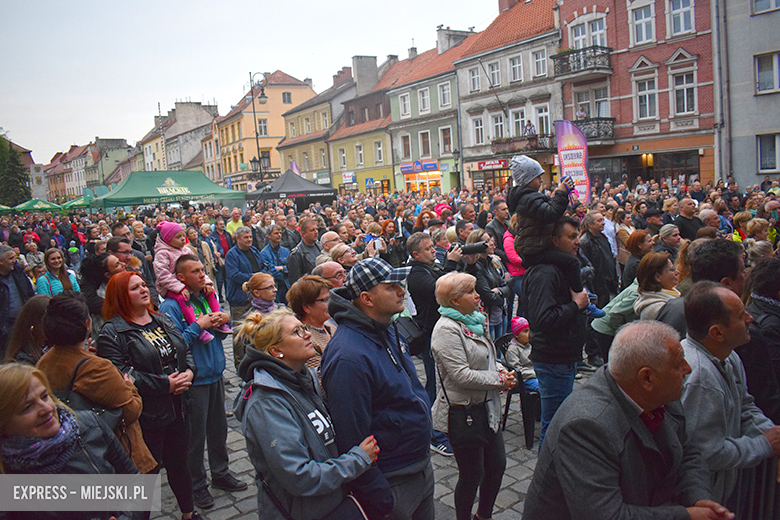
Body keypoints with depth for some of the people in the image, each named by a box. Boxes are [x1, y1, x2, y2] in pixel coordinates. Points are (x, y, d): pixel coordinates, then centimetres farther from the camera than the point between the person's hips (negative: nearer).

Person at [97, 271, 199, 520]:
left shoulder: (163, 321, 9)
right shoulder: (112, 332, -13)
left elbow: (186, 350, 14)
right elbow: (121, 375, -22)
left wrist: (189, 372, -7)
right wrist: (165, 384, -22)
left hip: (177, 409, 6)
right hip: (146, 418, -6)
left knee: (179, 463, 21)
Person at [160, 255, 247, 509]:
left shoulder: (207, 297, 8)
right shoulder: (171, 306, -14)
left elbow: (222, 334, 16)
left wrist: (225, 319, -4)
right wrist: (199, 326, -24)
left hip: (215, 374, 7)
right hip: (194, 380, -7)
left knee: (218, 427, 19)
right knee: (196, 434, 7)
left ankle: (221, 473, 37)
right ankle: (197, 484, 26)